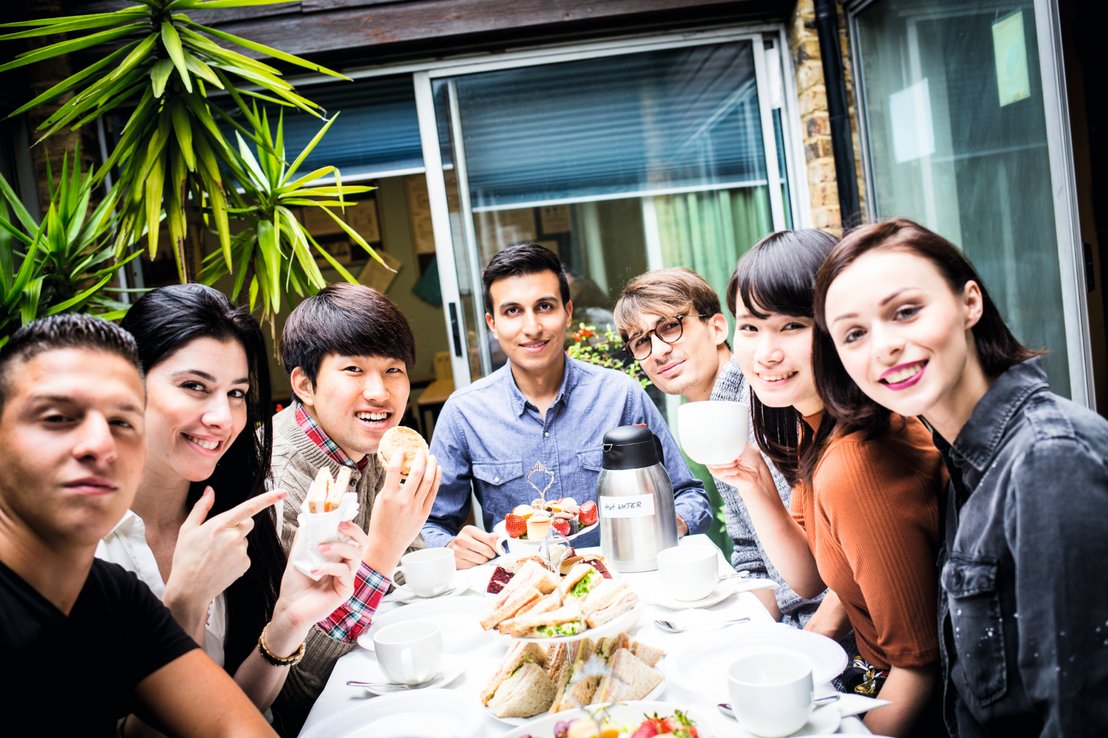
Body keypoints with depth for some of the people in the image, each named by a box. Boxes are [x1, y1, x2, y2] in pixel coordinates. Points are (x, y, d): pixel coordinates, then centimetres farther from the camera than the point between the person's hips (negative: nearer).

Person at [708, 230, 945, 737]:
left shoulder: (856, 466, -29)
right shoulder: (813, 426, -2)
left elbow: (921, 662, -22)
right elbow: (810, 579, 2)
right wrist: (753, 485, -10)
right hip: (872, 671, 7)